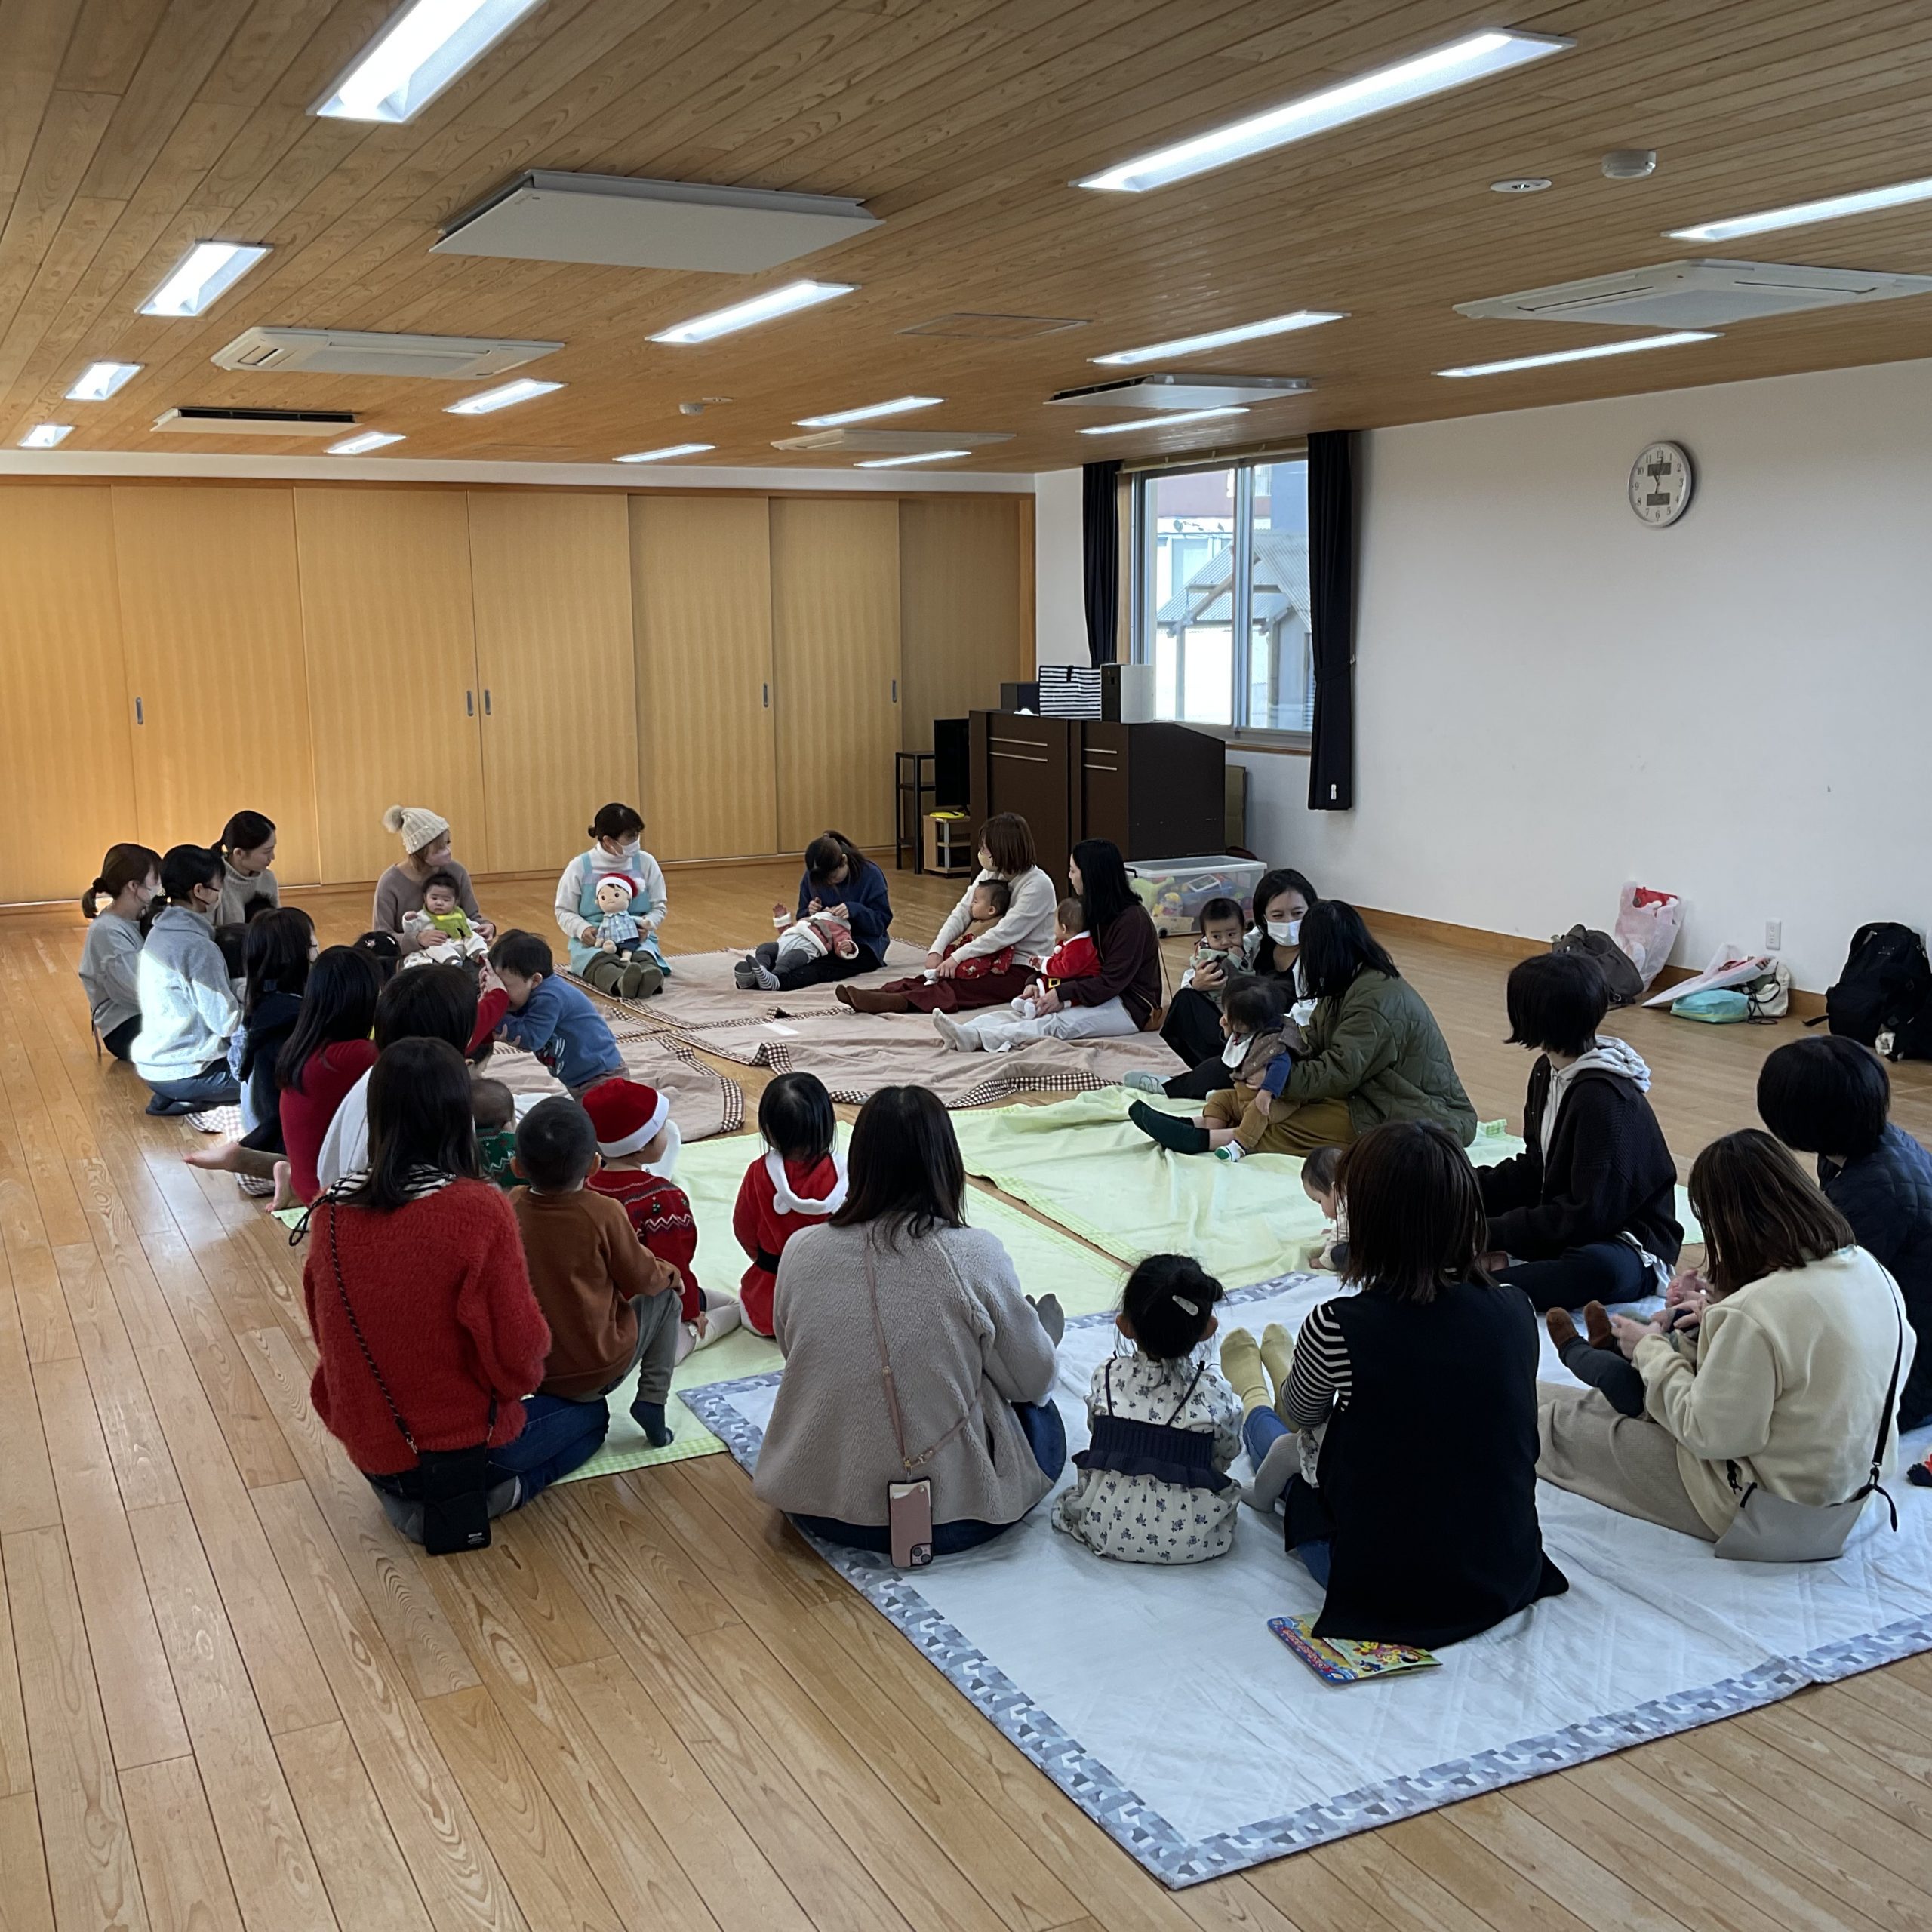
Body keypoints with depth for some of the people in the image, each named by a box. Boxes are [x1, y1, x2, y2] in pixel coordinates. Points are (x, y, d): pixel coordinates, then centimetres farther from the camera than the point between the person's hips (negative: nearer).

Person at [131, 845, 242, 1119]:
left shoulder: (159, 933, 6)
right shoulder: (197, 948, -22)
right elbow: (227, 1022, -20)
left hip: (152, 1063, 9)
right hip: (184, 1074, -9)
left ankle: (174, 1099, 8)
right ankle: (190, 1100, -5)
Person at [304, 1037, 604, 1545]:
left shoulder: (330, 1212, -8)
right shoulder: (478, 1209, -24)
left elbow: (327, 1333, 5)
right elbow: (518, 1351, -19)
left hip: (366, 1447, 5)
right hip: (460, 1440, -5)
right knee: (589, 1416, 22)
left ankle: (404, 1494, 10)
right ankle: (475, 1496, 1)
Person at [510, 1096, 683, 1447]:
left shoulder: (511, 1207, -8)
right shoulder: (602, 1214, -20)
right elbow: (642, 1279, -7)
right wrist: (667, 1272, 16)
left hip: (528, 1370, 5)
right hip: (599, 1371, -4)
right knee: (664, 1296, 18)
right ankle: (651, 1400, 7)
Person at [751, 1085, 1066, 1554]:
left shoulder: (800, 1251, -9)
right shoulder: (975, 1255, -19)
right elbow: (1032, 1381, -6)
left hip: (818, 1509, 3)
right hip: (952, 1516, -2)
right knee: (1041, 1414, 27)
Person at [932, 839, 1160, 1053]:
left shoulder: (1132, 919, -18)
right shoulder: (1092, 910, 11)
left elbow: (1112, 982, -21)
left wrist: (1062, 993, -24)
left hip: (1129, 1008, -9)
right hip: (1100, 996, 9)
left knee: (1057, 1023, -30)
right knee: (1031, 1012, -15)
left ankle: (974, 1038, -48)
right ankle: (963, 1031, -36)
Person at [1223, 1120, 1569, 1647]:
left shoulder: (1339, 1328, -23)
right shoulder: (1515, 1311, -11)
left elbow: (1300, 1417, 0)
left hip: (1386, 1590, -3)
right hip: (1510, 1579, 4)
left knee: (1288, 1449, 26)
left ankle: (1254, 1400, 60)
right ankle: (1283, 1368, 59)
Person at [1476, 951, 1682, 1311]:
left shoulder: (1604, 1098, -23)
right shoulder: (1548, 1072, 5)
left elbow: (1588, 1216, -25)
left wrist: (1492, 1232, -21)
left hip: (1625, 1247, -10)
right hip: (1559, 1228, 10)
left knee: (1600, 1268, -44)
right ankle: (1496, 1262, -19)